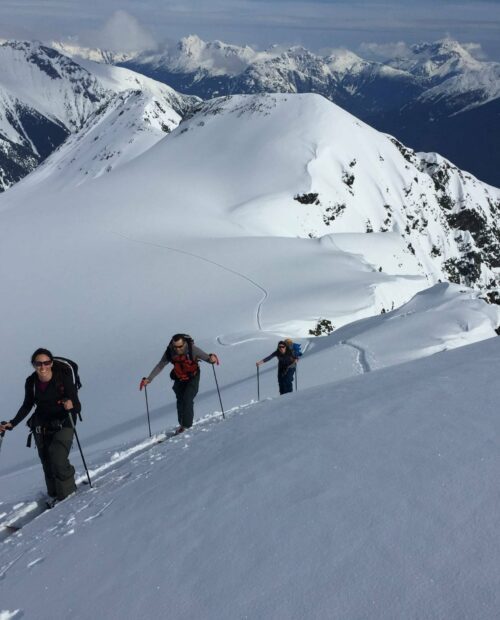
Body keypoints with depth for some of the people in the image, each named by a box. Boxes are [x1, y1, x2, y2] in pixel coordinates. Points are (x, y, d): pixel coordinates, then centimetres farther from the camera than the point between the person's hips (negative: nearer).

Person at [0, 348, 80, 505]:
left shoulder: (63, 378, -20)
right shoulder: (31, 382, -8)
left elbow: (77, 407, -20)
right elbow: (27, 406, 9)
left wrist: (71, 406, -42)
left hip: (63, 425, -4)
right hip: (41, 426, 4)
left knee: (58, 461, -17)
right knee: (47, 464, 8)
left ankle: (68, 493, 4)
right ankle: (55, 495, 27)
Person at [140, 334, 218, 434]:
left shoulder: (192, 349, -29)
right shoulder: (170, 353, -21)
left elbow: (206, 357, -24)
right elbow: (159, 366, -11)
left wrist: (211, 358, -49)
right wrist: (148, 379, -17)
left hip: (193, 378, -3)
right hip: (179, 379, 3)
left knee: (187, 400, -17)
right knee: (180, 401, 10)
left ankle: (187, 426, -5)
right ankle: (182, 424, 28)